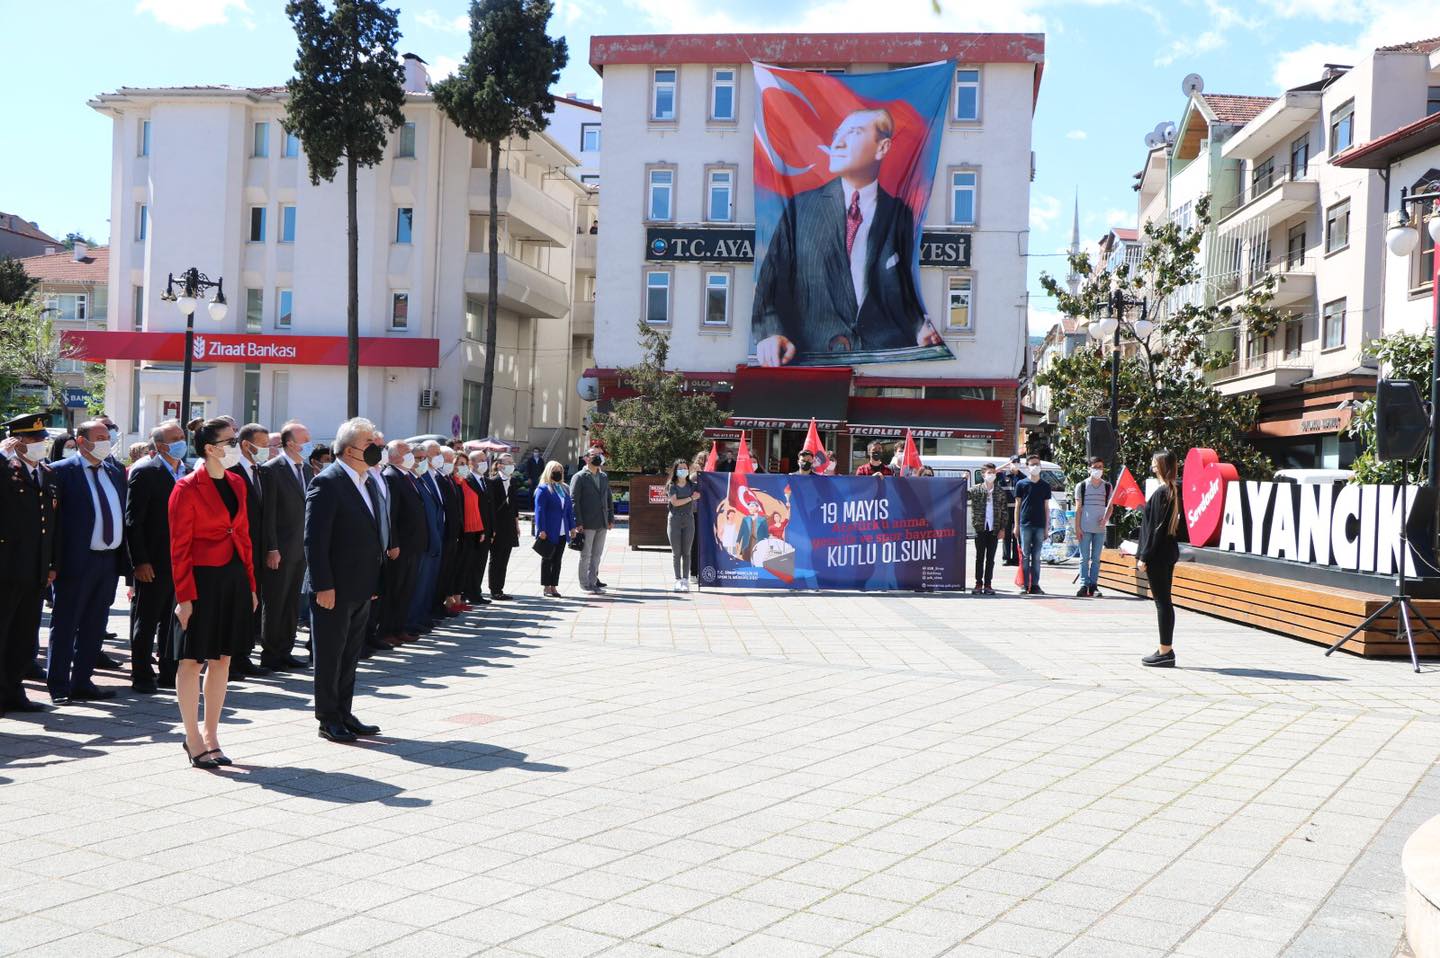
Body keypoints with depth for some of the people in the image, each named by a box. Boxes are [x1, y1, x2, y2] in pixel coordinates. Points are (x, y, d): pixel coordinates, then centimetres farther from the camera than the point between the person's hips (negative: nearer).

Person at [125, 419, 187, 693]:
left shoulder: (188, 472, 11)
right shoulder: (145, 472, -9)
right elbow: (132, 520, -12)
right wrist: (139, 562, -16)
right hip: (154, 564, -6)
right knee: (146, 622, 4)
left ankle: (170, 673, 23)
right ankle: (141, 676, 13)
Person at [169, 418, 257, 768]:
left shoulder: (237, 483, 10)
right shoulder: (188, 488, -11)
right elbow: (180, 547, -12)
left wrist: (250, 584, 11)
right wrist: (184, 596, -15)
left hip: (234, 578, 7)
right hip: (202, 579, -7)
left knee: (222, 658, 12)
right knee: (192, 660, 3)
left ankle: (210, 735, 22)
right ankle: (193, 740, 11)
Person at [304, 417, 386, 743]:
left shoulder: (368, 482, 12)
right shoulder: (326, 483, -15)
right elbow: (314, 540, -18)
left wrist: (375, 580, 14)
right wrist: (323, 586, -21)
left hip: (361, 588, 8)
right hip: (334, 588, -8)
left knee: (350, 654, 15)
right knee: (330, 654, 4)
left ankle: (344, 713, 25)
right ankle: (328, 719, 13)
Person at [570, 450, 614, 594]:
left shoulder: (604, 477, 14)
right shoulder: (579, 478, -5)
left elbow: (609, 499, 18)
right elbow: (574, 501, -9)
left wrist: (611, 519, 10)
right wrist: (578, 523, -15)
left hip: (602, 523, 6)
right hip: (587, 524, -6)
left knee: (597, 555, 9)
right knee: (586, 555, 3)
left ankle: (592, 582, 16)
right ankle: (585, 584, 11)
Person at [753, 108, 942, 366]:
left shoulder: (899, 213, 13)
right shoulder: (800, 207, 11)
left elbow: (908, 287, 15)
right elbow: (772, 278, 4)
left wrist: (922, 328, -7)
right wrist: (770, 333, -15)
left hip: (888, 353, 1)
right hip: (814, 354, -1)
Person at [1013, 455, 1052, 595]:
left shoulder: (1045, 486, 11)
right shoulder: (1021, 484, 5)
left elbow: (1046, 507, 13)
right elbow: (1017, 505, 6)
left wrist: (1046, 527, 7)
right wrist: (1016, 525, 0)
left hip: (1040, 525, 2)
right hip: (1025, 524, -2)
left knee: (1036, 556, 4)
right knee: (1025, 555, -1)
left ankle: (1035, 585, 7)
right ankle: (1025, 585, 1)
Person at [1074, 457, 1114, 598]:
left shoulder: (1107, 486, 8)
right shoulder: (1081, 485, 1)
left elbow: (1110, 506, 13)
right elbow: (1078, 508, 0)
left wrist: (1106, 518, -8)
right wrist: (1077, 527, -6)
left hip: (1100, 528, 2)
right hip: (1085, 528, -2)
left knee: (1096, 559, 6)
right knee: (1084, 558, -3)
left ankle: (1093, 586, 9)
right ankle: (1084, 585, -2)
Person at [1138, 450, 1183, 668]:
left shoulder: (1161, 493, -16)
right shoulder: (1175, 490, 10)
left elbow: (1155, 528, -17)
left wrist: (1144, 557, -15)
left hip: (1158, 554, -9)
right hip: (1169, 552, 9)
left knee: (1162, 601, -5)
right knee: (1163, 600, 13)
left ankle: (1166, 651, -1)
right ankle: (1166, 650, 18)